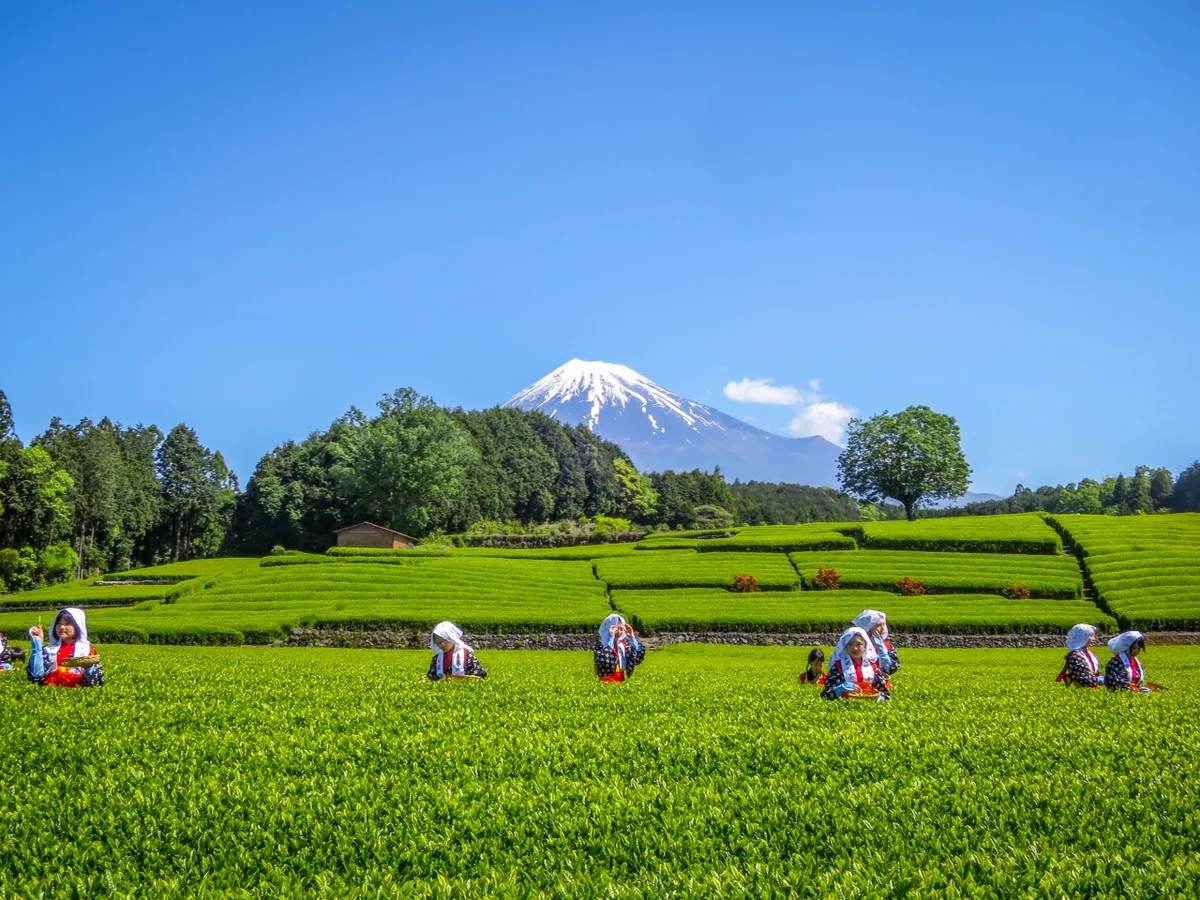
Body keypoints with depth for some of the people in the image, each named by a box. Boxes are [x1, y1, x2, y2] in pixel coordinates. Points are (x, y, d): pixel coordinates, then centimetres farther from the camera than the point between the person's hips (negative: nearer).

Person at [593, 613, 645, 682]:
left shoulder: (624, 644, 9)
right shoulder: (601, 645, -6)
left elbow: (640, 656, -2)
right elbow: (603, 660, -26)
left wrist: (632, 636, -3)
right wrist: (611, 638, -22)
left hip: (622, 681, 4)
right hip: (607, 682, -4)